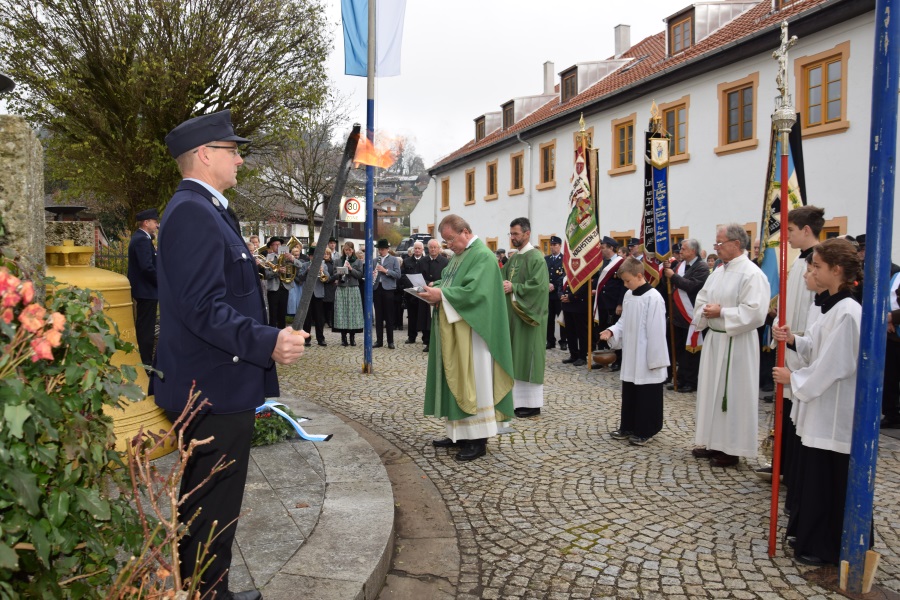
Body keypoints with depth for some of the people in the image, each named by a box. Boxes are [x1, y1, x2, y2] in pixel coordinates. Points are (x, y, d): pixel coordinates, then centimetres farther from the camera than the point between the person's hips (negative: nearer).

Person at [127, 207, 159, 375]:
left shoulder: (140, 237, 14)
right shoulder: (142, 240, -18)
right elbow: (147, 267, -25)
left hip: (143, 290, 11)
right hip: (147, 291, -11)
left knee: (143, 328, 16)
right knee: (146, 329, -4)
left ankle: (144, 361, 26)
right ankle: (146, 365, 1)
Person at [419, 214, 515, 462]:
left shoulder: (482, 256, -13)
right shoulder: (459, 255, 17)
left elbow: (475, 292, -24)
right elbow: (449, 283, 20)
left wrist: (442, 295, -22)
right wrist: (435, 289, -1)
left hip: (470, 332, -10)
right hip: (453, 331, 10)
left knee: (471, 381, -5)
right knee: (455, 380, 12)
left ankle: (478, 440, 2)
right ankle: (458, 434, 20)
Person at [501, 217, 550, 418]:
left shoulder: (536, 258, -11)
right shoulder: (513, 258, 15)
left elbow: (539, 286, -21)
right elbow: (503, 278, 15)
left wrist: (513, 288, -17)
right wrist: (502, 286, -7)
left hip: (528, 316, -8)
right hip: (513, 314, 8)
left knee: (527, 358, -4)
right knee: (516, 358, 11)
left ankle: (533, 404, 4)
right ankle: (518, 398, 19)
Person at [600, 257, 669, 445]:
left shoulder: (653, 298, -18)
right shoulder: (628, 295, 8)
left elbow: (656, 332, -17)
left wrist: (655, 359, -16)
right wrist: (612, 331, -3)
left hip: (646, 358, -8)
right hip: (630, 356, 8)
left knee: (646, 396, 4)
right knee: (628, 393, 16)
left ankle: (644, 431, 15)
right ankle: (628, 427, 28)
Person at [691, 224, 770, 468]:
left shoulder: (752, 274, -14)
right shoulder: (718, 272, 12)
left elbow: (754, 312, -22)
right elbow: (701, 301, 13)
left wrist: (721, 312, -17)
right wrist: (706, 311, -9)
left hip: (737, 344, -8)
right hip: (714, 339, 8)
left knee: (732, 394, 0)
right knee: (712, 390, 13)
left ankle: (731, 449, 11)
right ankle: (713, 442, 25)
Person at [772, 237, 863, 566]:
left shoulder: (847, 313, -20)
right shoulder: (832, 307, 10)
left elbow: (832, 365, -21)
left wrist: (793, 378, -11)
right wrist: (793, 340, -1)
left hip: (834, 411, -9)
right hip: (820, 406, 9)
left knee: (827, 480, 2)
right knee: (813, 474, 18)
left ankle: (823, 548, 16)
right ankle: (810, 536, 31)